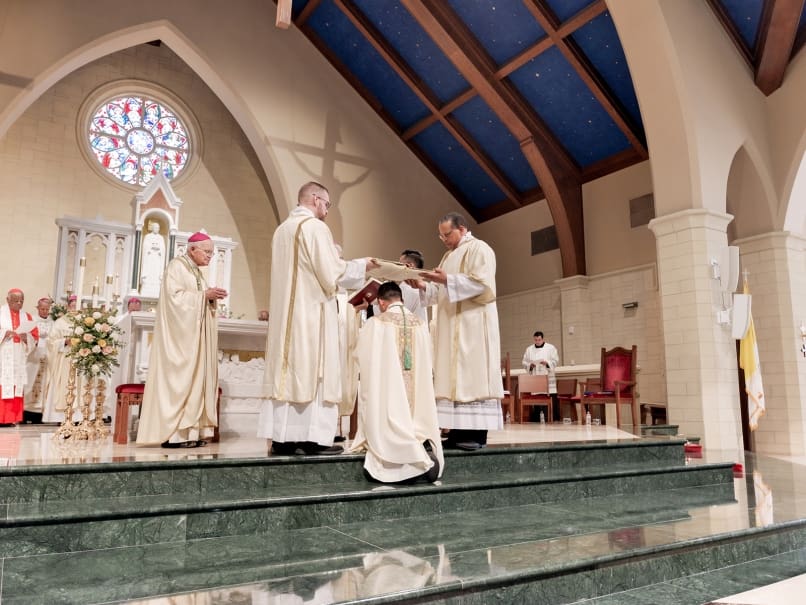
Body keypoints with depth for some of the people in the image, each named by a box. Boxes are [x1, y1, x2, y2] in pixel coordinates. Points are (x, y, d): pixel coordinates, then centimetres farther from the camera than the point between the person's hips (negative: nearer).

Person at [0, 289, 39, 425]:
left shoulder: (26, 317, 14)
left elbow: (35, 337, 9)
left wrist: (26, 337, -10)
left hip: (19, 358, 3)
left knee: (16, 387, 1)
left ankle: (11, 418, 4)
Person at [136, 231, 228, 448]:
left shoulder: (197, 272, 20)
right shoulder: (176, 266, -5)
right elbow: (175, 297, -17)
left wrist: (211, 298, 2)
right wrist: (204, 295, -17)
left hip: (195, 336, 9)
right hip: (180, 335, -9)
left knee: (194, 379, 3)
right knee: (179, 379, -11)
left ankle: (190, 431, 4)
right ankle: (173, 433, -9)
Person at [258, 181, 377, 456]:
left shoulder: (282, 229, 17)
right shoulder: (315, 227, -8)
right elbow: (332, 272, -12)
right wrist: (362, 265, 2)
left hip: (285, 313, 8)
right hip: (312, 311, -8)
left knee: (288, 370, 6)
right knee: (314, 372, -5)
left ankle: (283, 437, 6)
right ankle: (313, 438, -5)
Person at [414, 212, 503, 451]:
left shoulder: (478, 249, -3)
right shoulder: (450, 256, 23)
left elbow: (481, 283, -17)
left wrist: (447, 279, -22)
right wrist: (424, 286, 4)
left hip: (472, 324, -9)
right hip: (451, 326, 9)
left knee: (472, 376, -11)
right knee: (455, 378, 3)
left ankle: (477, 433, -9)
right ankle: (460, 431, 3)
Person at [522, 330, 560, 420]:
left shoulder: (551, 348, 7)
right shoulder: (529, 349, 14)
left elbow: (556, 361, 2)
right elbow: (524, 362, 12)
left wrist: (547, 363, -15)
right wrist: (530, 365, -8)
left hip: (548, 378, -2)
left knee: (552, 398, -7)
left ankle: (555, 418, -2)